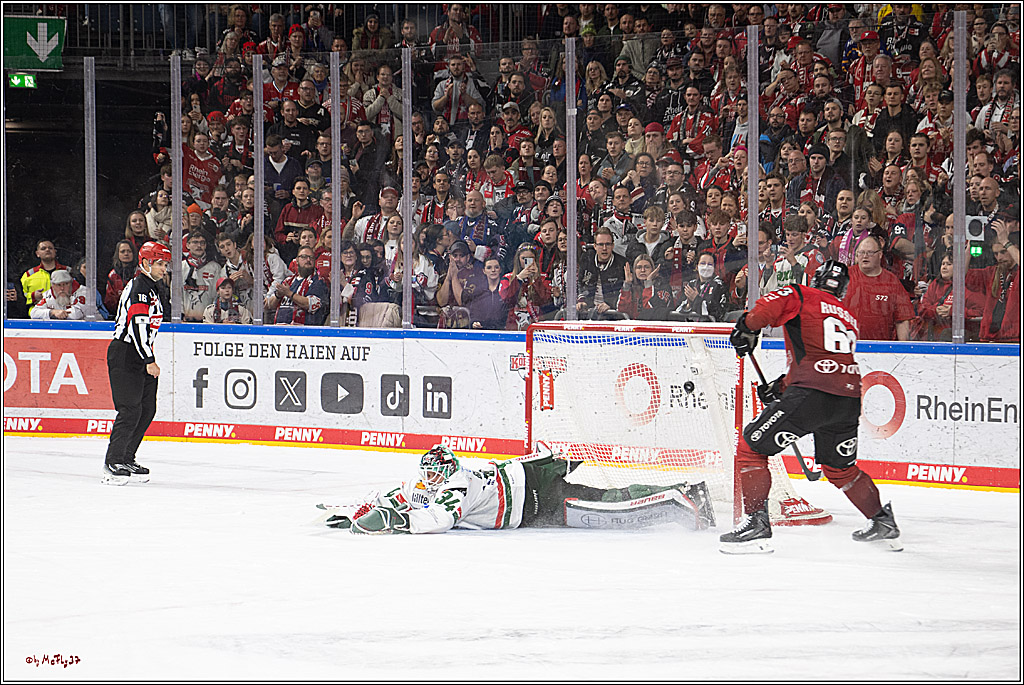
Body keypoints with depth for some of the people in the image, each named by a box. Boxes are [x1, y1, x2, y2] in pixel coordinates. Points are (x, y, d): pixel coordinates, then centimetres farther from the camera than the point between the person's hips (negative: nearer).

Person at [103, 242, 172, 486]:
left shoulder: (150, 289, 18)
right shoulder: (138, 288, -14)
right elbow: (137, 325, -23)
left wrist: (150, 358, 26)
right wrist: (149, 360, -25)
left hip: (140, 356, 10)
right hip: (124, 355, -10)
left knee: (148, 409, 8)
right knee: (131, 409, -14)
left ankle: (127, 459, 14)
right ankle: (113, 462, -11)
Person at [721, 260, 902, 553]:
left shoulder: (801, 296, 8)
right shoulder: (850, 319, 28)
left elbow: (766, 308, -10)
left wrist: (746, 329, 8)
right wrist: (780, 386, 31)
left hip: (811, 393, -7)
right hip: (849, 398, 7)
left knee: (751, 447, 3)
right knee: (840, 468, 28)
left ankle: (756, 523, -6)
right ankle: (883, 522, 34)